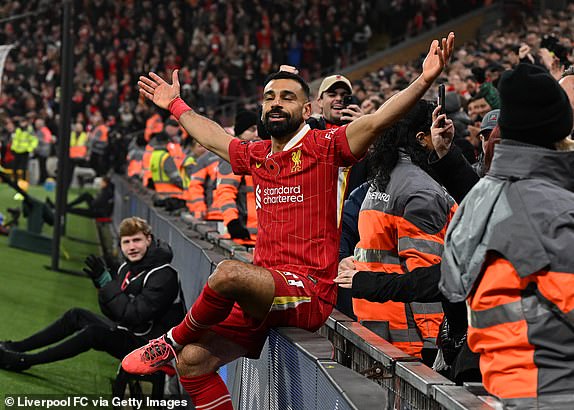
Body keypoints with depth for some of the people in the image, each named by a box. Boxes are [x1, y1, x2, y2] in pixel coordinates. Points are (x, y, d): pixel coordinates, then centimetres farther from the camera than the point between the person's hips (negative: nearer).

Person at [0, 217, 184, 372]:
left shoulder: (163, 276, -21)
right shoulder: (127, 268, 5)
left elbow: (134, 315, -28)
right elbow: (111, 312, 7)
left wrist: (105, 281, -26)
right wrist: (101, 282, -11)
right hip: (127, 332, 9)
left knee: (94, 332, -25)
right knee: (76, 315, 5)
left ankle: (24, 361, -15)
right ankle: (17, 348, 10)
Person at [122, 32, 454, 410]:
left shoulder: (323, 147, -2)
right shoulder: (257, 156, 17)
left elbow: (378, 120, -17)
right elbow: (213, 138, 38)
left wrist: (424, 81, -30)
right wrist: (177, 105, 49)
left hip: (309, 294, -7)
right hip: (264, 294, 7)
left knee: (229, 272, -33)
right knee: (192, 360, -6)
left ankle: (173, 340, -7)